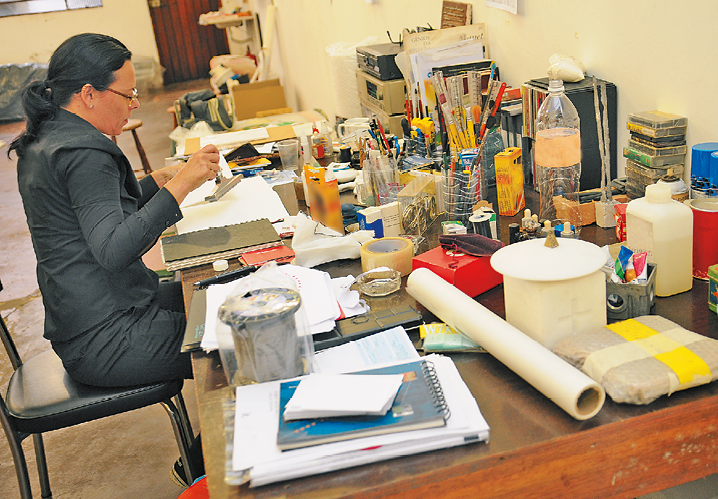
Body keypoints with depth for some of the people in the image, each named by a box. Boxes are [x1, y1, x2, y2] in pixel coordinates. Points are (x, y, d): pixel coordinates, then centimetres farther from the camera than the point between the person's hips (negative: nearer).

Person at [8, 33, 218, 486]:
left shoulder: (43, 142, 10)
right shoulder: (81, 153, -22)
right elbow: (113, 249, -33)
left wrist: (156, 180, 13)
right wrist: (179, 186, -30)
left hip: (80, 321, 10)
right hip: (107, 341, -10)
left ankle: (204, 458, 23)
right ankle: (204, 468, 15)